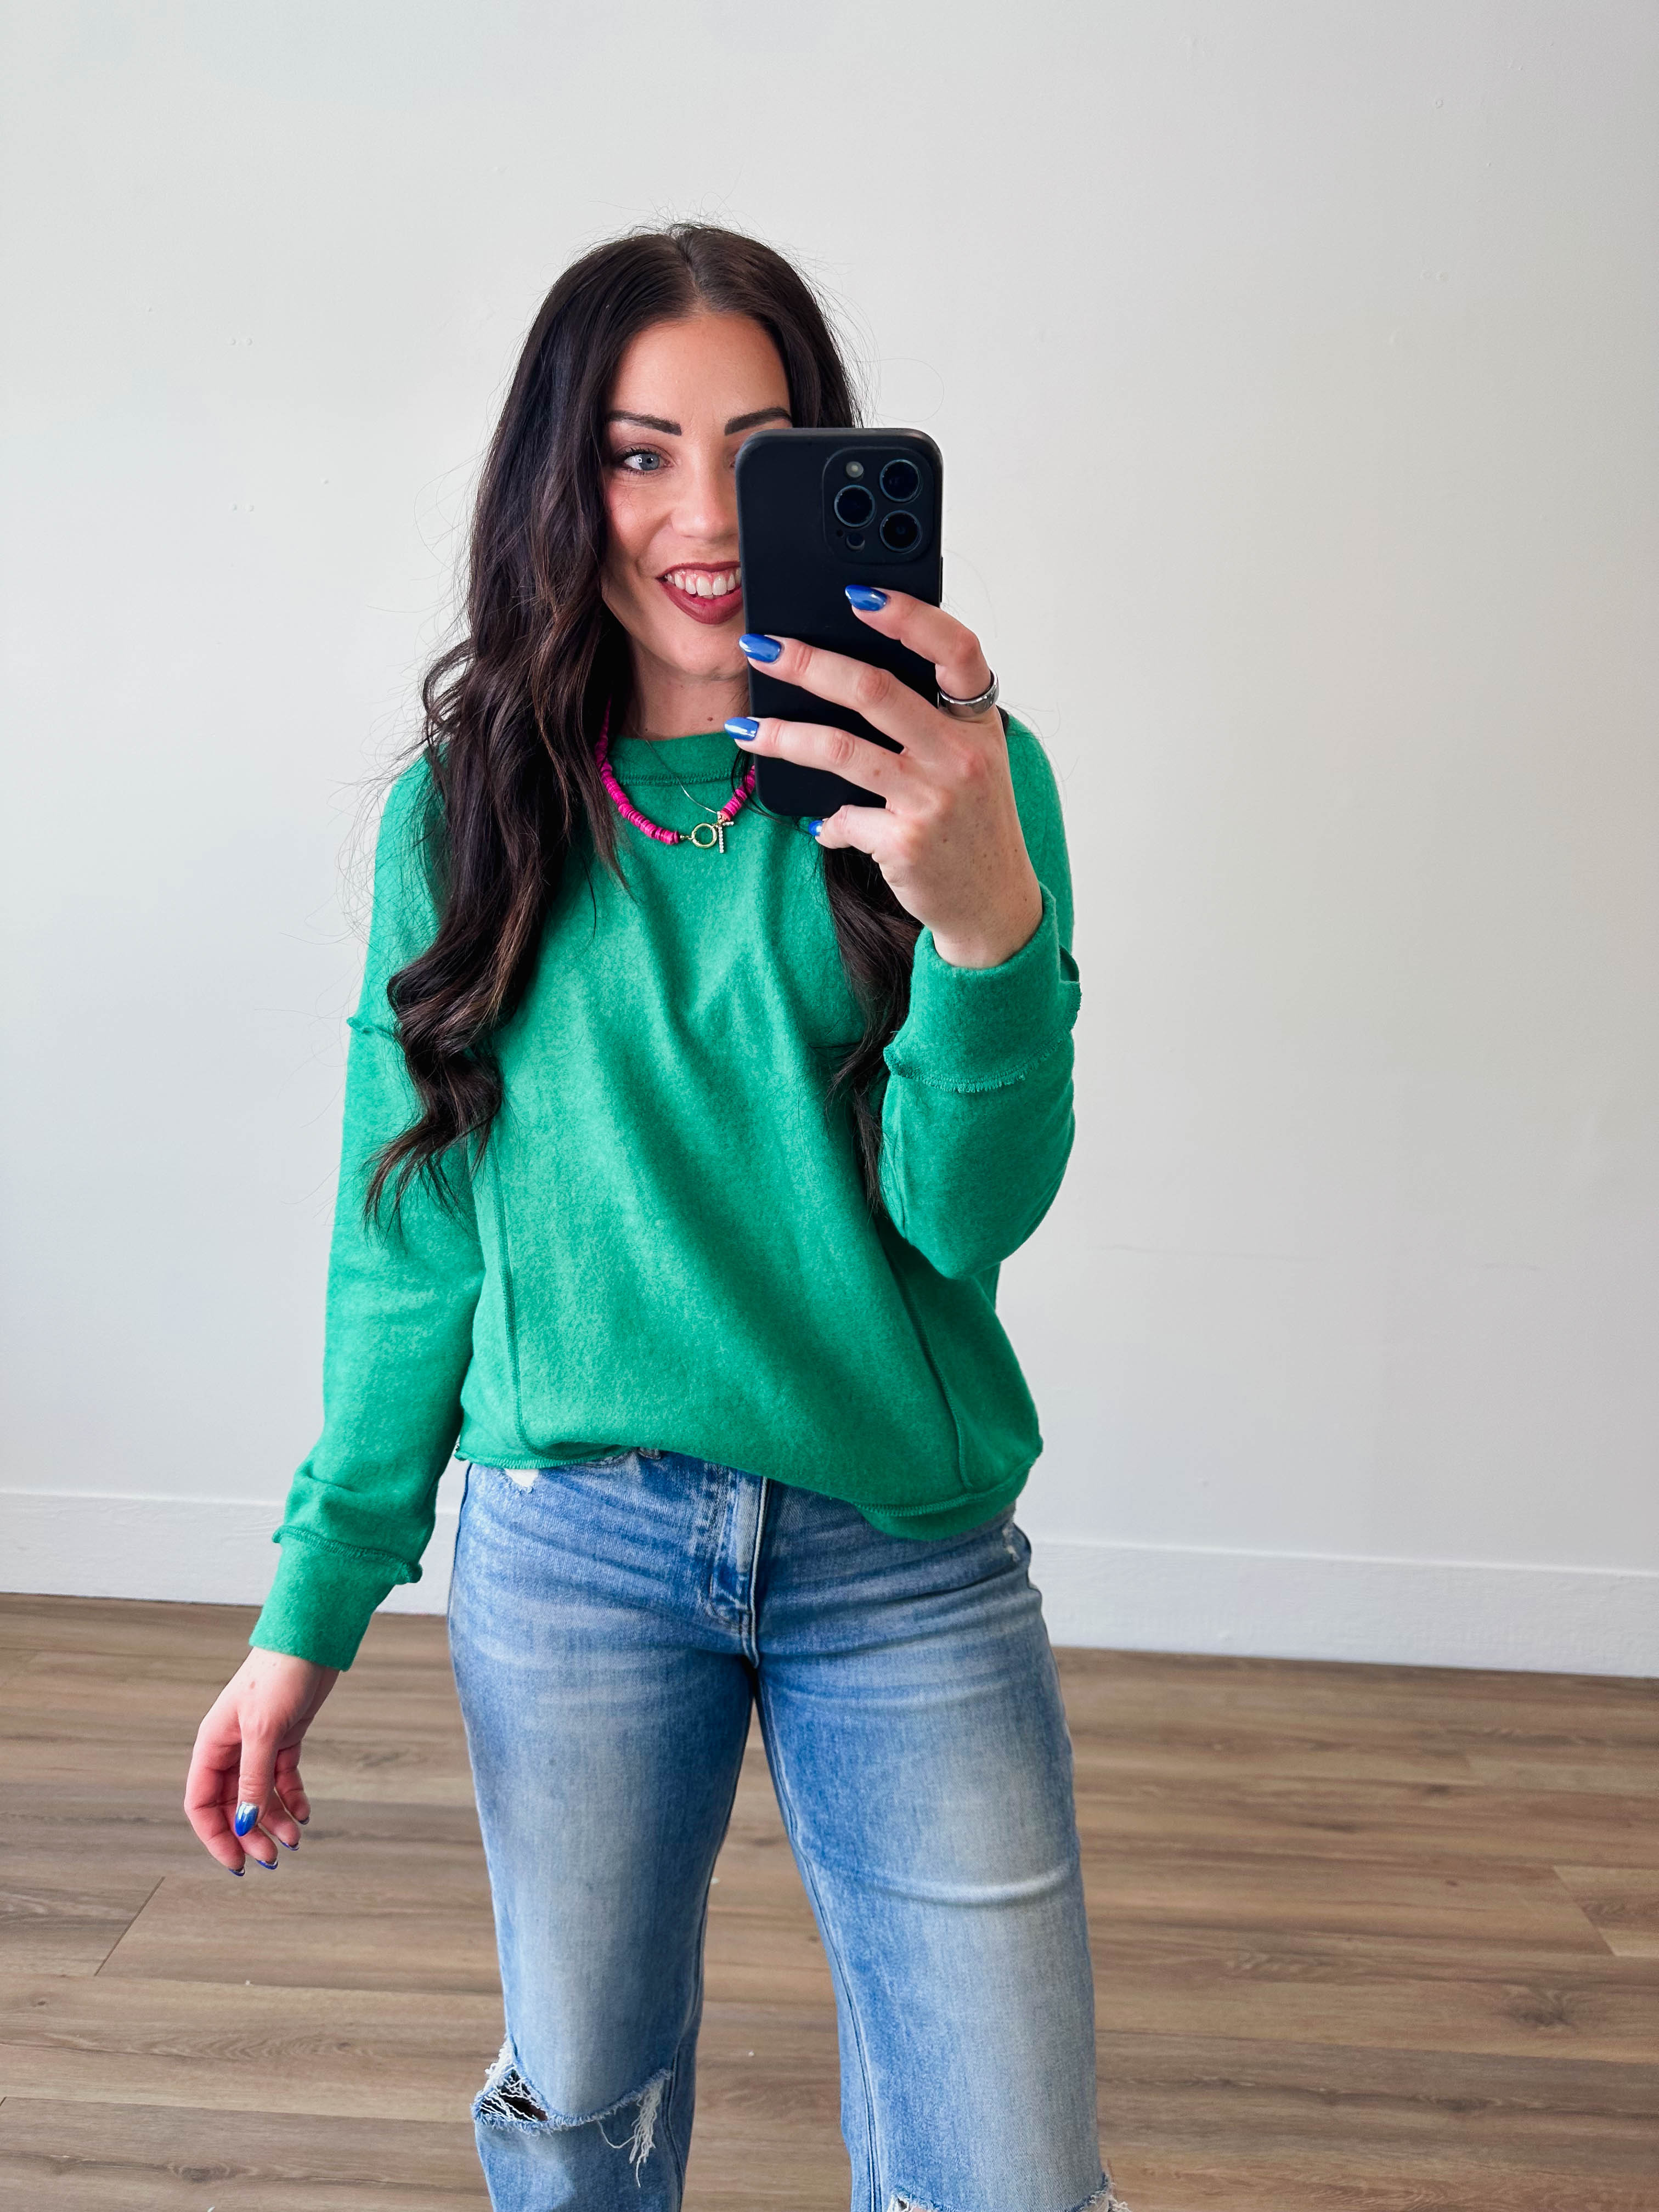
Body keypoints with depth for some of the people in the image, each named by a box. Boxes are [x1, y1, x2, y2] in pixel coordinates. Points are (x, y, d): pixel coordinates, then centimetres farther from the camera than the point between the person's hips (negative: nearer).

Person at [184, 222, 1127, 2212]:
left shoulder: (952, 779, -5)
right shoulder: (463, 814, -1)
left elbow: (972, 1212, -11)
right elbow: (409, 1242, 3)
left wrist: (988, 923, -30)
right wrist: (312, 1607, 4)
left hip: (908, 1555, 0)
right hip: (569, 1545, 1)